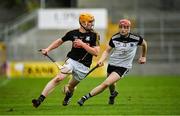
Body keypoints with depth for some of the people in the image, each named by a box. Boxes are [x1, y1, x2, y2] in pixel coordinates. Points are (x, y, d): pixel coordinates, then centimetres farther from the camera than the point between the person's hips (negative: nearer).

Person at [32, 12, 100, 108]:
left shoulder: (94, 36, -3)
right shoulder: (73, 33, 2)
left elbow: (96, 52, -10)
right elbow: (60, 41, 17)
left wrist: (83, 44, -16)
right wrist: (48, 49, 7)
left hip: (83, 66, 0)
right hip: (71, 60, 0)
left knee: (71, 86, 8)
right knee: (59, 78, -20)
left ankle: (68, 94, 47)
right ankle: (40, 99, -23)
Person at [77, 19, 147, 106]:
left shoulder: (136, 38, -12)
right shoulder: (114, 38, -7)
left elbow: (144, 44, 10)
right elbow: (107, 51, 2)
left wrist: (143, 57, 21)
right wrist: (101, 60, -16)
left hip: (123, 67, -4)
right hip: (112, 64, 4)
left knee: (106, 83, -20)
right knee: (111, 85, 20)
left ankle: (86, 97, -17)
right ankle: (113, 94, 57)